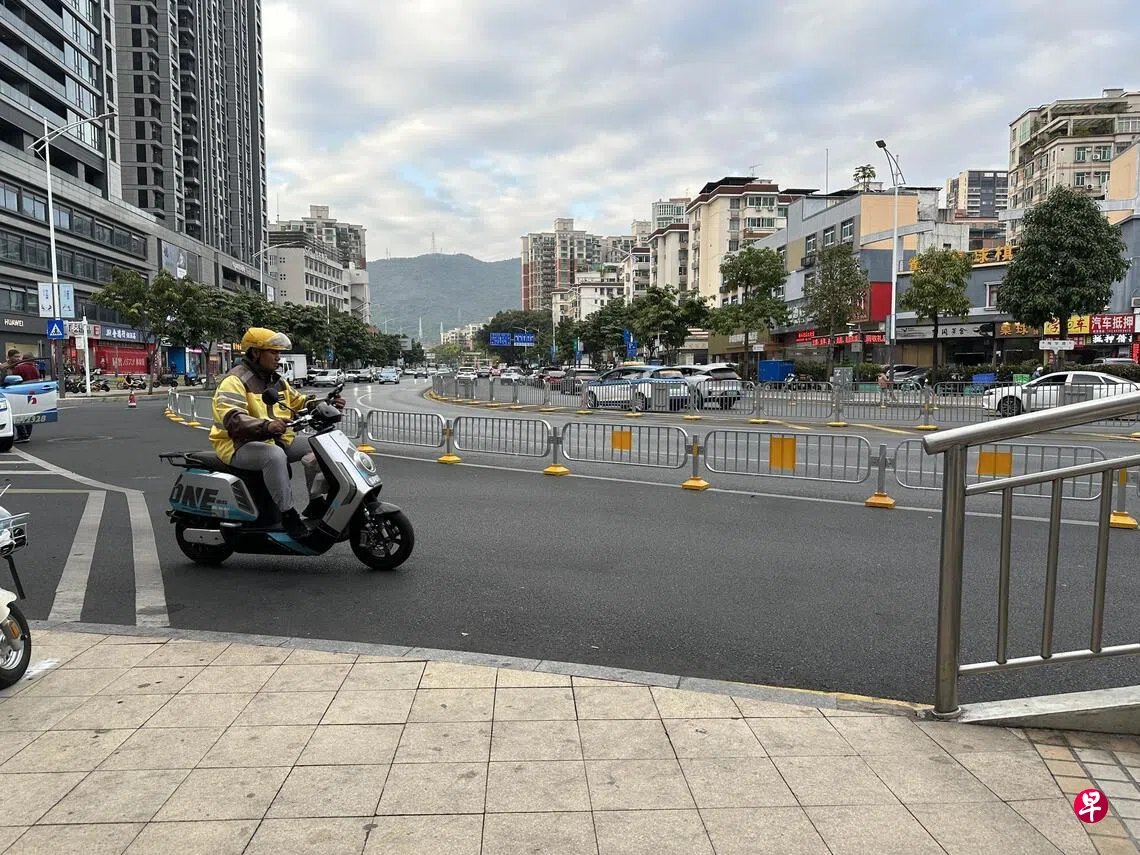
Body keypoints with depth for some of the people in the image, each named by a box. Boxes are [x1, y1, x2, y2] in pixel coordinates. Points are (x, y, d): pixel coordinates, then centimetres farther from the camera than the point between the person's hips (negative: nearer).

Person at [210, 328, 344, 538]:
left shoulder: (277, 380, 15)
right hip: (240, 445, -8)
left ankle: (316, 502, -1)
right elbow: (232, 419, -29)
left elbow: (298, 401, 21)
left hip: (276, 440, 9)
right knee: (275, 455, -38)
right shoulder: (235, 380, -13)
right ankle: (288, 513, -27)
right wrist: (265, 425, -46)